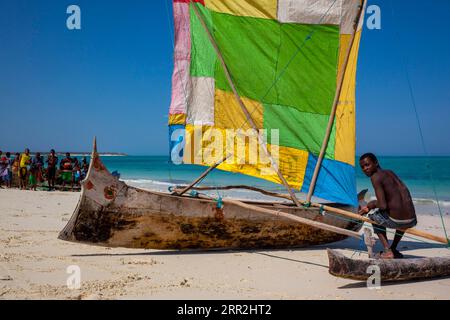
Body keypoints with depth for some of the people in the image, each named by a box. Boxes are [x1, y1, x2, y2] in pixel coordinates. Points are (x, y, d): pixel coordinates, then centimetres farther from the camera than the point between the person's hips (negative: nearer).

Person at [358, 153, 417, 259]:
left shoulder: (375, 177, -7)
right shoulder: (390, 173, 18)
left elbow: (382, 205, -16)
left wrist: (370, 204, 7)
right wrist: (370, 206, 31)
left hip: (396, 222, -7)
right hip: (412, 222, 7)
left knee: (372, 214, 22)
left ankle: (388, 251, 11)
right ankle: (393, 248, 39)